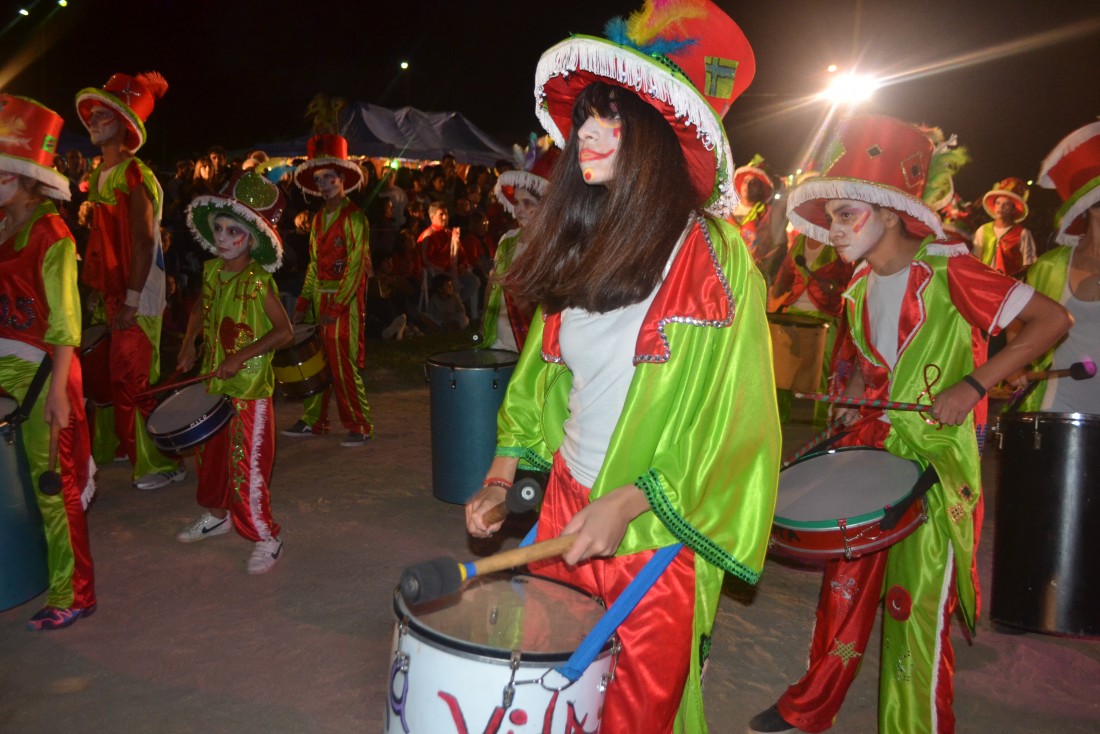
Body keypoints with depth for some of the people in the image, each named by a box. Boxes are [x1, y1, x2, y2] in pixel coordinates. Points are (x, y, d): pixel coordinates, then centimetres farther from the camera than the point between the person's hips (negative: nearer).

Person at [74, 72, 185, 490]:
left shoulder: (134, 174, -12)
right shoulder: (101, 176, 14)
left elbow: (144, 242, -18)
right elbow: (105, 242, 15)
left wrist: (131, 300, -21)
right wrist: (104, 293, 12)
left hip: (137, 298, -8)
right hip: (114, 293, 8)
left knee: (133, 384, -4)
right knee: (122, 380, 13)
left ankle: (162, 464, 9)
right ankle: (137, 452, 25)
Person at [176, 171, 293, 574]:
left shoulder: (259, 281, -17)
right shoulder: (211, 270, 4)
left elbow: (285, 331, -19)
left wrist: (241, 357, -23)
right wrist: (189, 340, 15)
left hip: (250, 387, -7)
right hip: (214, 382, 8)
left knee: (247, 466, -5)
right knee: (210, 453, 21)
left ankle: (266, 539, 9)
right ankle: (216, 514, 43)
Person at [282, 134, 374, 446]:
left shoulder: (353, 217, -8)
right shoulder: (318, 218, 14)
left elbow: (355, 266, -13)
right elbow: (314, 264, 17)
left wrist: (337, 307, -17)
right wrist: (304, 302, 9)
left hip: (346, 299, -7)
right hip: (321, 298, 7)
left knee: (344, 362, -7)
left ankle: (360, 426, 3)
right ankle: (313, 421, 22)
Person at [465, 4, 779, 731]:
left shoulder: (714, 258, -12)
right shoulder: (580, 251, 7)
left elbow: (733, 418, -13)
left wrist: (627, 503, -20)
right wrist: (501, 479, 4)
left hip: (657, 533, -5)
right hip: (563, 511, 5)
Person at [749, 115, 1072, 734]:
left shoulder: (947, 271, -14)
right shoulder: (860, 287, 7)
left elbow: (1053, 319, -14)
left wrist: (972, 386, -20)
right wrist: (844, 429, 7)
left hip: (936, 457, -6)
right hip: (871, 448, 6)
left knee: (919, 603, 1)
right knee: (845, 584, 13)